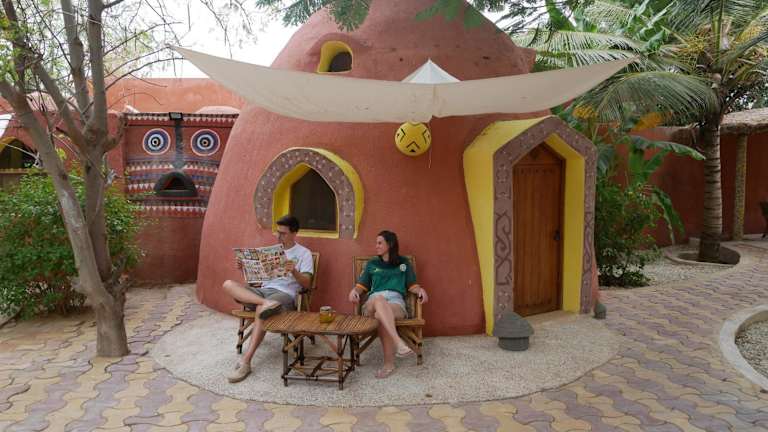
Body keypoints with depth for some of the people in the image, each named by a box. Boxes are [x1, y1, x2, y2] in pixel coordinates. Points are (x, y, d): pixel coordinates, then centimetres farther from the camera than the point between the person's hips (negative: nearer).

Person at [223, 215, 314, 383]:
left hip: (285, 294, -6)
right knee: (229, 284, -18)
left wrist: (294, 271, -23)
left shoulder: (304, 253, 4)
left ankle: (246, 362, -34)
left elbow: (306, 284, -4)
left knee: (261, 310, -38)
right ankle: (266, 303, -37)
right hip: (263, 290, 6)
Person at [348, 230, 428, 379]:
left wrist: (420, 290, -5)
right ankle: (398, 342, -55)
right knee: (379, 299, -41)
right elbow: (362, 285, 18)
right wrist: (354, 290, -5)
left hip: (396, 301, -1)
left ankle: (389, 362, -34)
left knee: (380, 315, -39)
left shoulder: (404, 263, 21)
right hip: (373, 302, 1)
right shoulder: (371, 264, 25)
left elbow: (412, 285, 18)